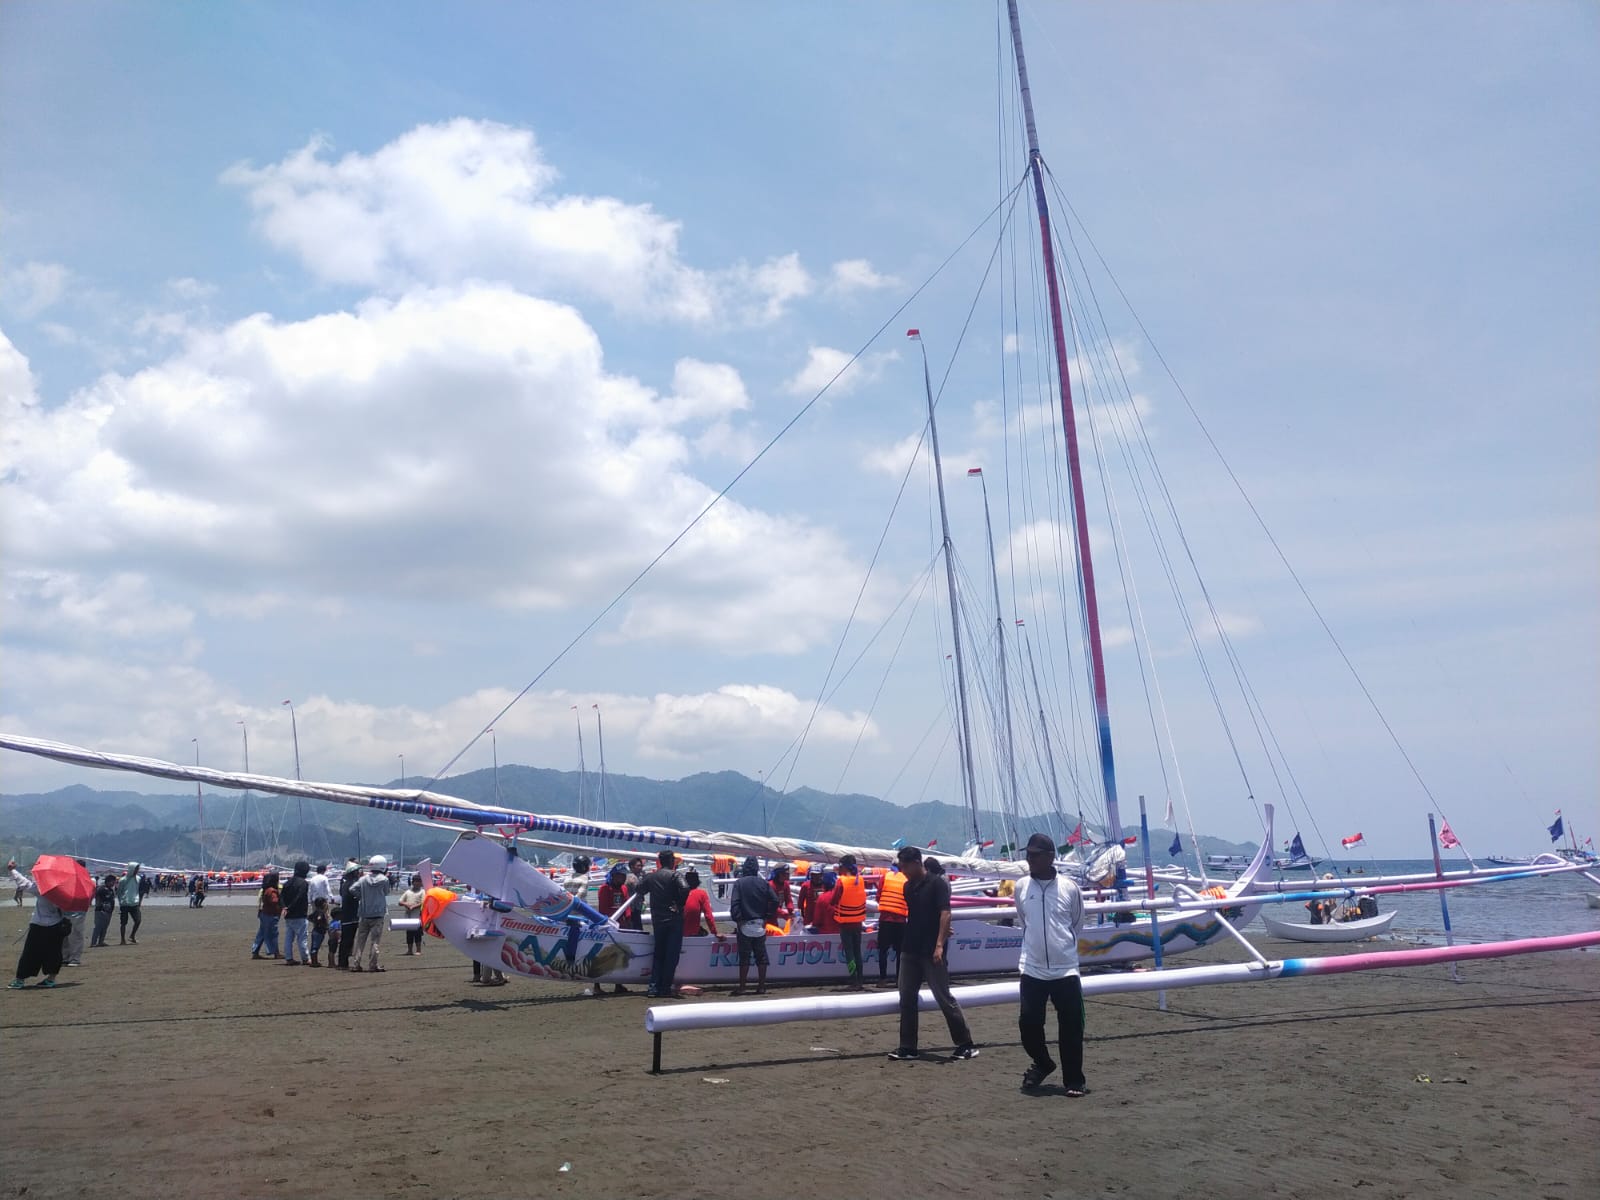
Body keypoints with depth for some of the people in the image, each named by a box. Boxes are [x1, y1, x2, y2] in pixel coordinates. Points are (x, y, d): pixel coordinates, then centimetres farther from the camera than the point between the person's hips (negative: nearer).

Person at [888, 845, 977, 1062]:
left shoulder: (938, 883, -10)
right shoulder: (908, 886, 11)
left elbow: (945, 914, -17)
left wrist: (939, 944, -24)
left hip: (931, 952, -7)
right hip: (910, 950, 7)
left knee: (944, 998, -1)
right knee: (907, 999, 6)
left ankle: (965, 1044, 9)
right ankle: (908, 1047, 13)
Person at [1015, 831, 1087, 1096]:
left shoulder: (1069, 888, -5)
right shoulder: (1021, 888, 0)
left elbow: (1077, 924, 12)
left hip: (1065, 969, -1)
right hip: (1032, 970, 2)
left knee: (1071, 1026, 1)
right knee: (1028, 1021, -1)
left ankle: (1074, 1081, 16)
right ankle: (1042, 1063, 27)